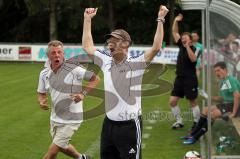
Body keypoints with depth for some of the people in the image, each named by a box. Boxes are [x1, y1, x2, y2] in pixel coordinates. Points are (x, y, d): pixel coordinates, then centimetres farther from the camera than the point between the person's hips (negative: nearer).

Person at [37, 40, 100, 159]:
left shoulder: (74, 70, -18)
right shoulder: (44, 74, -1)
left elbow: (95, 79, -9)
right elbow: (41, 93, 12)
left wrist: (83, 93, -21)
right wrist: (41, 102, -11)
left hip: (71, 119, -6)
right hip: (55, 118, 6)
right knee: (62, 147, 26)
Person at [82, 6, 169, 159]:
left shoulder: (136, 64, -10)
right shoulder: (106, 62, 6)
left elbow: (156, 48, -22)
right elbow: (87, 46, 16)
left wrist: (160, 20, -24)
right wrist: (87, 19, 16)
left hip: (129, 125, -6)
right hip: (109, 124, 6)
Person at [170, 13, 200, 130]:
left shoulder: (194, 49, -11)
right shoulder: (181, 46, 8)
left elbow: (193, 59, -32)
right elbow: (174, 32, 12)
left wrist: (188, 46, -30)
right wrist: (176, 21, 0)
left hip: (190, 80, -7)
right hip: (179, 79, 7)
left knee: (193, 102, 2)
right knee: (172, 101, 3)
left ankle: (197, 123, 12)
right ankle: (179, 121, 15)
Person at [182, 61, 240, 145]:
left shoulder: (230, 80, -18)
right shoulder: (223, 81, 14)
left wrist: (233, 113, -27)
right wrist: (210, 97, 4)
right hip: (227, 104, 11)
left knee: (213, 114, -25)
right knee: (205, 110, 7)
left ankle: (195, 138, -21)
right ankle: (192, 134, 4)